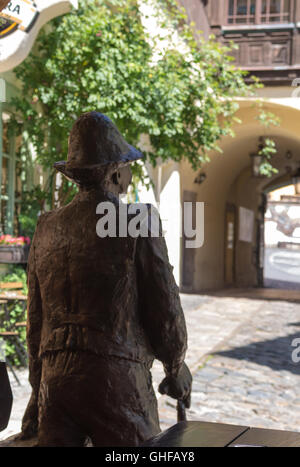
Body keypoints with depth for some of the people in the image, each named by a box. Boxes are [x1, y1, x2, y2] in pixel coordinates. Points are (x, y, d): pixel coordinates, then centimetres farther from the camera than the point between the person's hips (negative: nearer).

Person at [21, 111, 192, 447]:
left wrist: (37, 387, 20)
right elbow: (165, 308, -6)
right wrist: (176, 368, 12)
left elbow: (36, 315, 11)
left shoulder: (47, 227, 6)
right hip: (117, 376, -4)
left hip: (55, 375, 5)